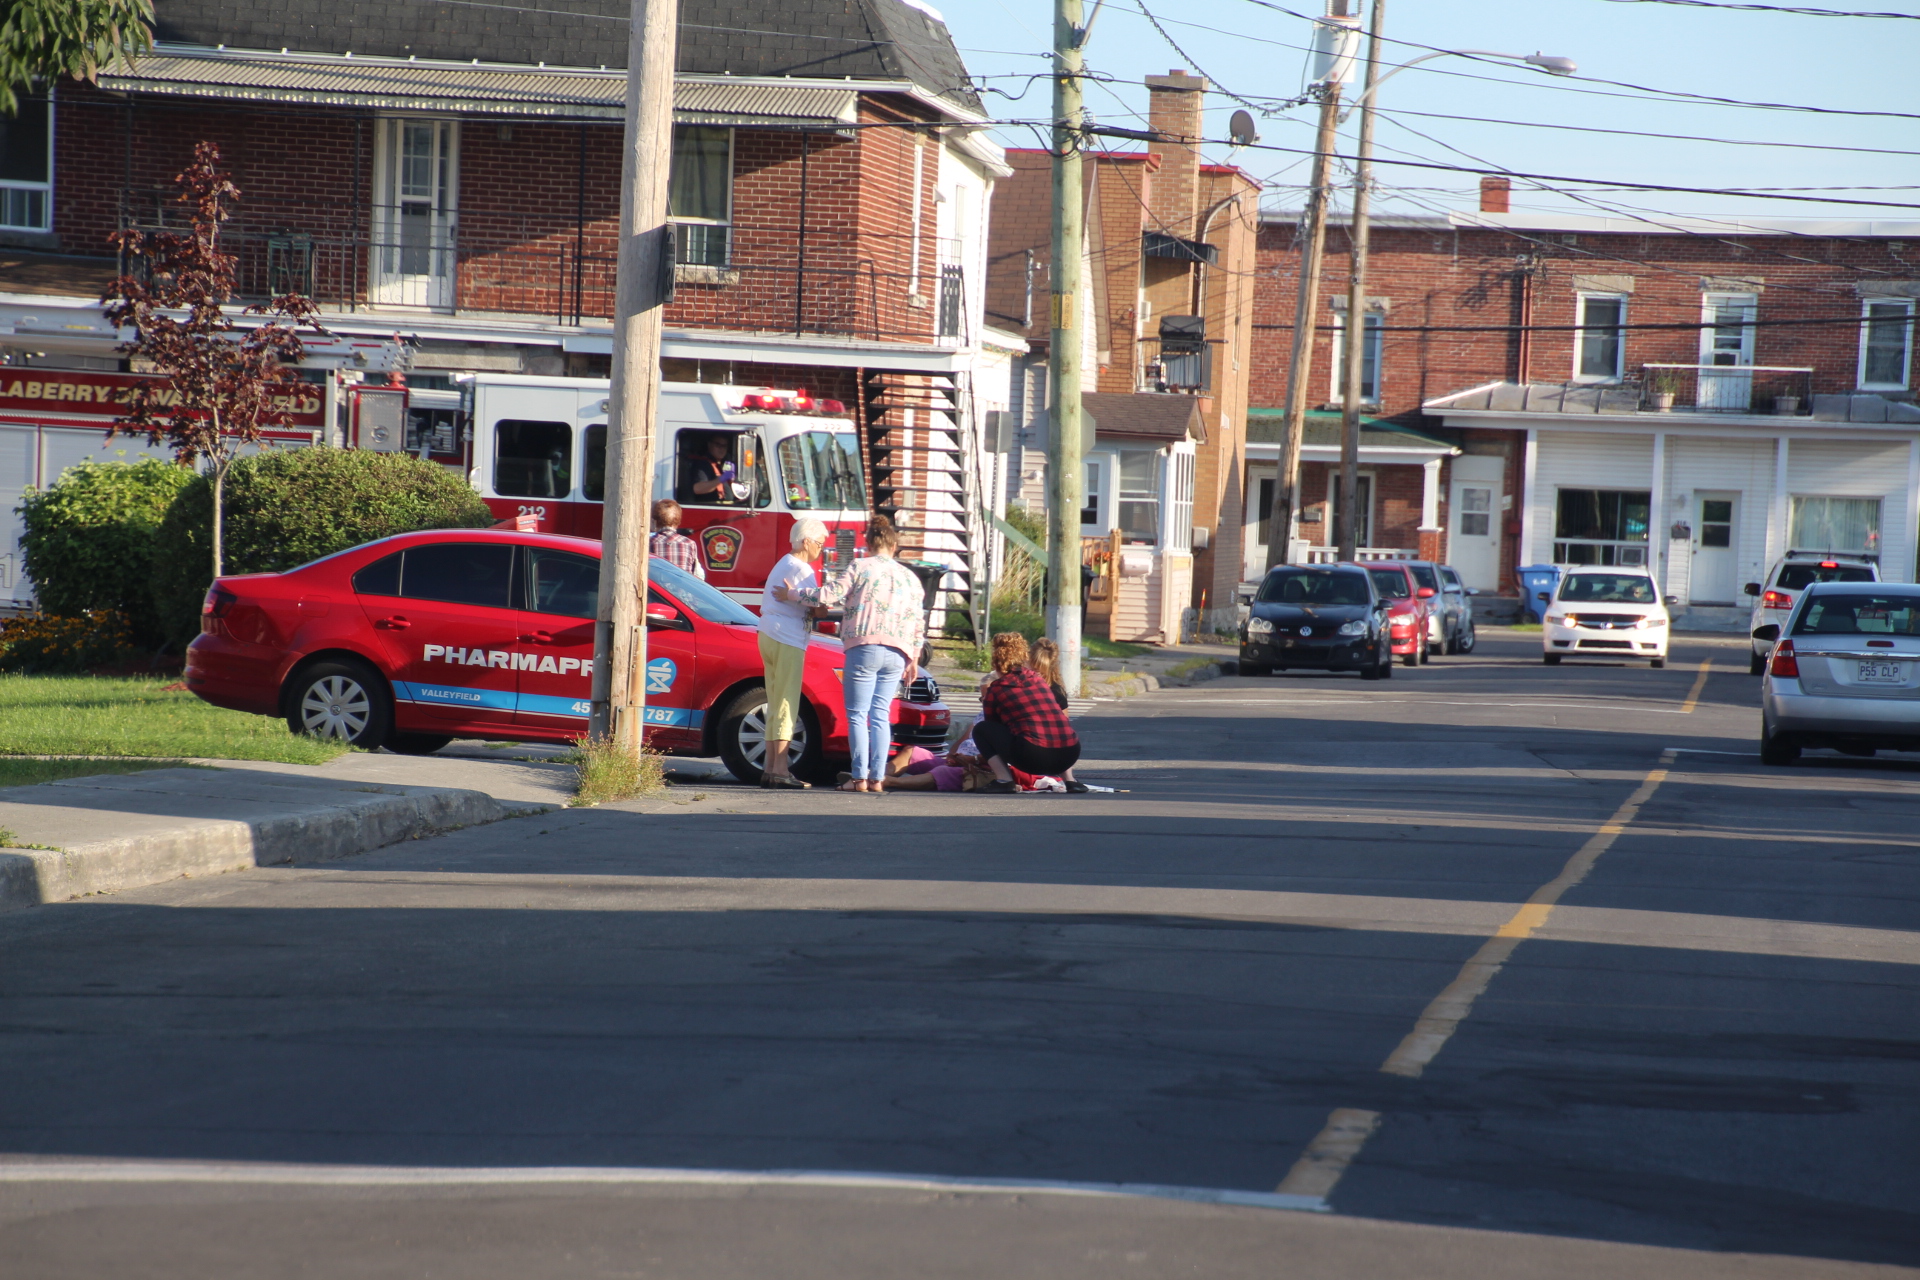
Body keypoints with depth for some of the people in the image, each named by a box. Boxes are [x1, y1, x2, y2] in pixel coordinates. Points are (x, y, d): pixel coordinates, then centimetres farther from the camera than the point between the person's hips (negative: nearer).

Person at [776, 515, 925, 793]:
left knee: (857, 714, 0)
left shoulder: (859, 568, 1)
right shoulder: (910, 577, 15)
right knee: (881, 715, 8)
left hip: (864, 646, -4)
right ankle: (877, 778, 1)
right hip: (897, 654, 4)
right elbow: (918, 623, 14)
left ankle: (860, 777, -7)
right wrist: (913, 659, 21)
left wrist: (791, 595, 7)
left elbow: (828, 595, -7)